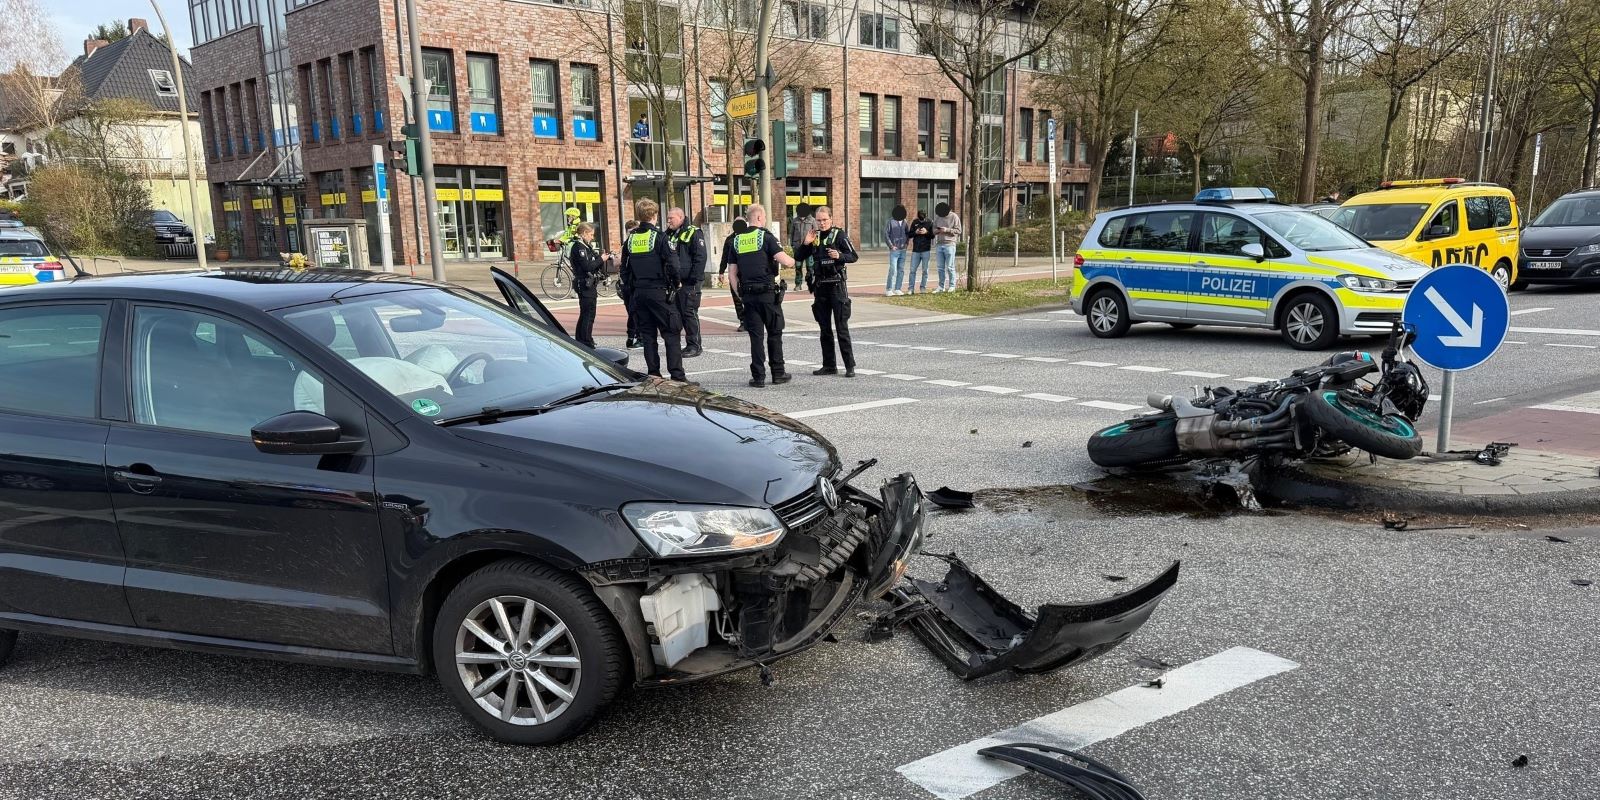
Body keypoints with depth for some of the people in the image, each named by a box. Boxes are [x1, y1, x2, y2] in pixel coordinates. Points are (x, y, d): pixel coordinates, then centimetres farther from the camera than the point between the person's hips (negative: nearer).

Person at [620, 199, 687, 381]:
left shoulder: (631, 238, 7)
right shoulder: (659, 236, -10)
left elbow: (624, 268, 12)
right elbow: (673, 264, -16)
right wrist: (675, 284, -1)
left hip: (639, 293, 5)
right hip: (659, 292, -5)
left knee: (647, 335, 11)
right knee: (671, 334, -2)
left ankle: (653, 374, 12)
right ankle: (676, 375, -6)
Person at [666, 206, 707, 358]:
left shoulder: (694, 233, -7)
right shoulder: (669, 234, 17)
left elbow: (700, 258, -13)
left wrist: (694, 279, -19)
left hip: (688, 283, -8)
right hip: (673, 282, 8)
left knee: (689, 314, -5)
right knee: (676, 313, 10)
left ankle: (694, 346, 1)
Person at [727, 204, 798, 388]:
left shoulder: (737, 241, 10)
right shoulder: (766, 237, -6)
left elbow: (732, 274, 9)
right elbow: (785, 261, -16)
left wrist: (740, 294, 15)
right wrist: (794, 261, 6)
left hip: (748, 294, 4)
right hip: (769, 293, -4)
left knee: (756, 336, 6)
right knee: (775, 333, 9)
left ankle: (758, 376, 4)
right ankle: (778, 373, 14)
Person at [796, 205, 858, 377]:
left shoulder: (839, 234, -4)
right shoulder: (814, 236, 10)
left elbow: (853, 256, -8)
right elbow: (798, 257, 10)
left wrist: (840, 256, -26)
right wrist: (806, 244, -6)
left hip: (837, 286, -5)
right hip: (820, 287, 5)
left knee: (842, 328, -6)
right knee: (824, 329, 9)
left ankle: (850, 366, -3)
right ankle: (829, 365, 16)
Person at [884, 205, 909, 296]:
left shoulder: (905, 222, 9)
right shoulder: (891, 222, -5)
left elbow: (908, 233, 20)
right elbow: (885, 234, -6)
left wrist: (907, 242, 5)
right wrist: (891, 246, -9)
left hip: (903, 250, 5)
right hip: (894, 250, -5)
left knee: (900, 270, 7)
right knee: (893, 270, -11)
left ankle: (897, 289, 13)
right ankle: (888, 289, -7)